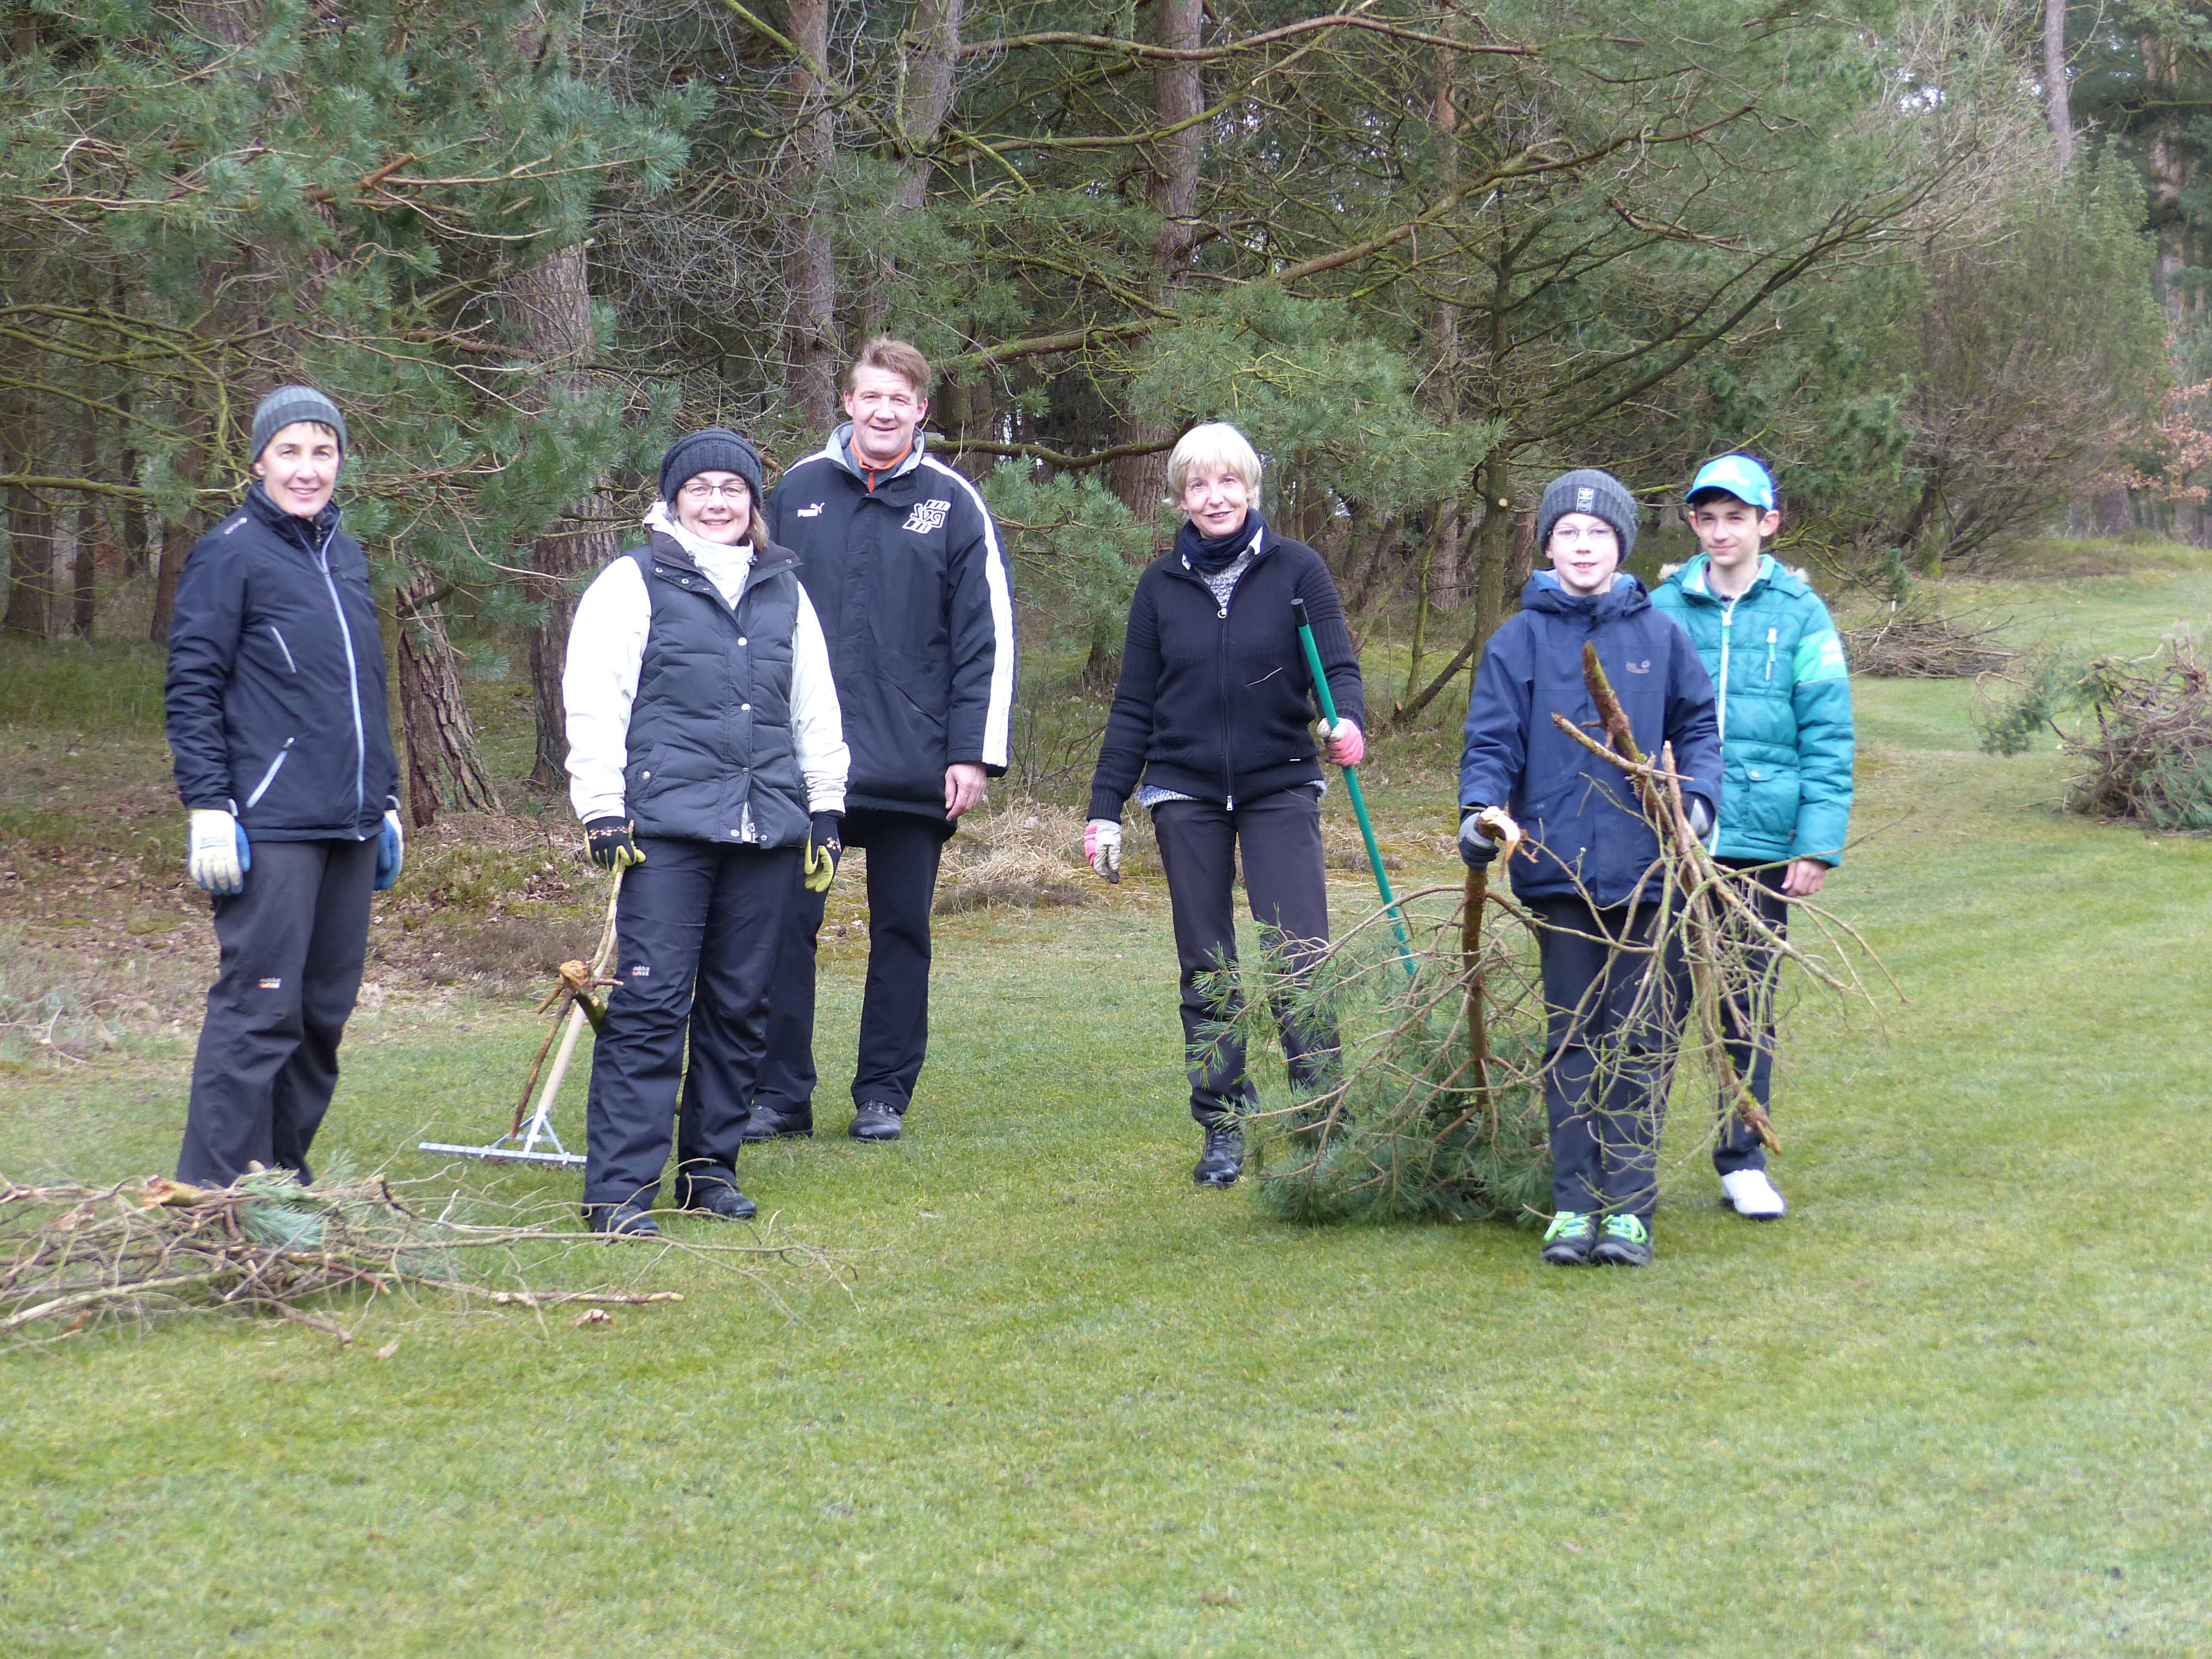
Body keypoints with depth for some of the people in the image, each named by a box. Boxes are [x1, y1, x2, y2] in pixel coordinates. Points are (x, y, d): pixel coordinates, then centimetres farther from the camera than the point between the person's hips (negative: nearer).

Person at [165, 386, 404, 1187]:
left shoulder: (346, 555, 18)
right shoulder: (230, 552, -3)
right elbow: (192, 689, -7)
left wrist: (385, 802, 23)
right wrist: (209, 807, -14)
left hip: (348, 824, 7)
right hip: (271, 826, -7)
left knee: (325, 1009, 8)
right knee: (259, 1008, -10)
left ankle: (282, 1174, 17)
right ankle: (219, 1195, -6)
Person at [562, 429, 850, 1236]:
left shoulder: (786, 593, 19)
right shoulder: (633, 583, 4)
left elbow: (815, 709, 25)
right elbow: (594, 702, 0)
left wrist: (826, 807, 19)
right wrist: (602, 808, -7)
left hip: (766, 831, 5)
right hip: (666, 827, -5)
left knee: (740, 1005, 9)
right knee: (650, 1003, -10)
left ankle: (710, 1166, 21)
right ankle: (618, 1188, -9)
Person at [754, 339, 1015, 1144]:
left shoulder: (955, 504, 2)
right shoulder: (797, 491, 6)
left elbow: (988, 638, 1)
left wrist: (974, 752, -5)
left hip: (914, 765, -1)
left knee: (902, 929, 7)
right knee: (784, 924, -1)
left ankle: (884, 1094, 17)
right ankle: (780, 1094, 8)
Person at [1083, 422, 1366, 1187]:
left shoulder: (1295, 569, 0)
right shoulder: (1161, 585, 7)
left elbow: (1339, 664, -6)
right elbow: (1133, 705, 10)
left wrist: (1347, 721, -29)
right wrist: (1105, 807, 5)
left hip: (1280, 789, -2)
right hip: (1186, 794, 2)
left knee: (1298, 953, -13)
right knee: (1206, 970, 4)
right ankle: (1222, 1130, 11)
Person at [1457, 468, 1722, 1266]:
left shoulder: (1659, 635, 7)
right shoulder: (1519, 641, 4)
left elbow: (1698, 726, 13)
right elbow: (1491, 743, 2)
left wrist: (1698, 796, -5)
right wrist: (1479, 809, -16)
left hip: (1646, 871, 0)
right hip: (1557, 872, 0)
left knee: (1642, 1042, 1)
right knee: (1573, 1040, 5)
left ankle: (1629, 1206, 5)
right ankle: (1574, 1203, 10)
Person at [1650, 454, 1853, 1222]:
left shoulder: (1800, 616, 2)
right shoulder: (1663, 610, 5)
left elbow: (1828, 740, 2)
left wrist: (1819, 845, -5)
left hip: (1761, 843, 0)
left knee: (1750, 1005, 6)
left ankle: (1743, 1160, 16)